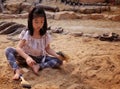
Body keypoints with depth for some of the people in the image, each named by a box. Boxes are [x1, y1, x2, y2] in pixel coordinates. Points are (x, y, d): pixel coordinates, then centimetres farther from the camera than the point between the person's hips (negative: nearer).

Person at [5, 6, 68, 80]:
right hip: (26, 57, -2)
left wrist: (57, 55, -19)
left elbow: (48, 49, 1)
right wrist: (27, 57, -42)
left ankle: (38, 66, -33)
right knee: (8, 50, -26)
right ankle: (17, 70, -44)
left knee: (59, 61, -20)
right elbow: (18, 48, -23)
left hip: (40, 59, 2)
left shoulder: (46, 35, -6)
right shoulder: (26, 33, -14)